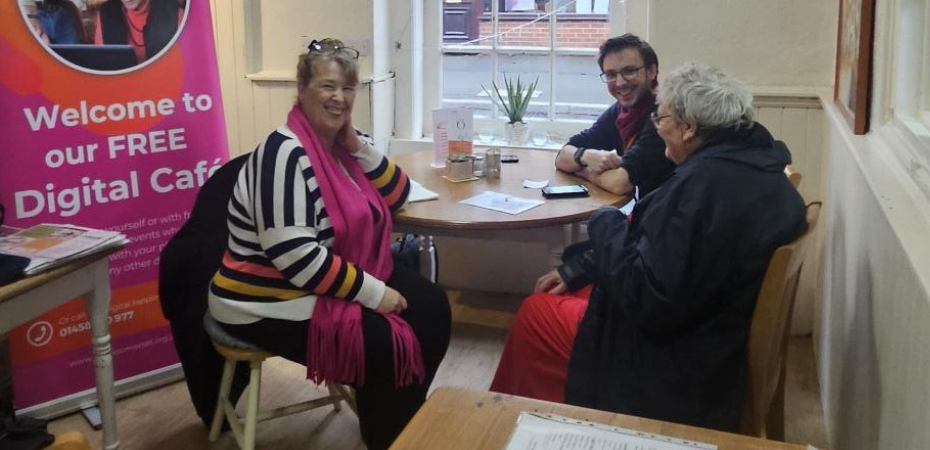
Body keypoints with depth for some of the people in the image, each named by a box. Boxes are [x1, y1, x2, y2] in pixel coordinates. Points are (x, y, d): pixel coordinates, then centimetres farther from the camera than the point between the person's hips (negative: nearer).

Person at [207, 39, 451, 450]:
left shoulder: (339, 146, 5)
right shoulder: (285, 154, -21)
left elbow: (397, 197, 9)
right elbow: (295, 256, -29)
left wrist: (359, 146, -6)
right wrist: (375, 293, -24)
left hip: (341, 280, 9)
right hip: (272, 305, -9)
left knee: (432, 309, -2)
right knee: (388, 343, -21)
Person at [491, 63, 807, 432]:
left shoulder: (703, 182, -30)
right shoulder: (756, 167, 1)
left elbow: (646, 299, -30)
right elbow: (660, 244, 9)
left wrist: (605, 223, -15)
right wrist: (577, 269, 11)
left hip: (675, 370, -9)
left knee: (536, 312, 7)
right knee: (555, 300, 23)